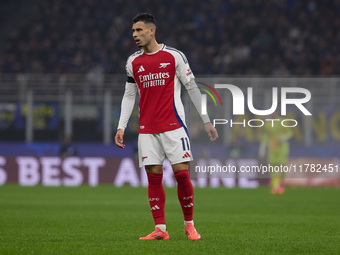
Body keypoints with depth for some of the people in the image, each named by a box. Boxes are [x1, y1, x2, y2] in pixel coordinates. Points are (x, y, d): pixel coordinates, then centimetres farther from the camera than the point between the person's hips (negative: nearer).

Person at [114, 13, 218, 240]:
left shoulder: (174, 56, 0)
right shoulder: (133, 62, 11)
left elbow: (192, 87, 4)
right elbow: (129, 96, 15)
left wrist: (206, 121, 3)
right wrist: (121, 126, 6)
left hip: (173, 125, -3)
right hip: (147, 129, 3)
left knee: (182, 173, -8)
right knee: (154, 177, -2)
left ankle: (189, 225, 6)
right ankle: (160, 229, 1)